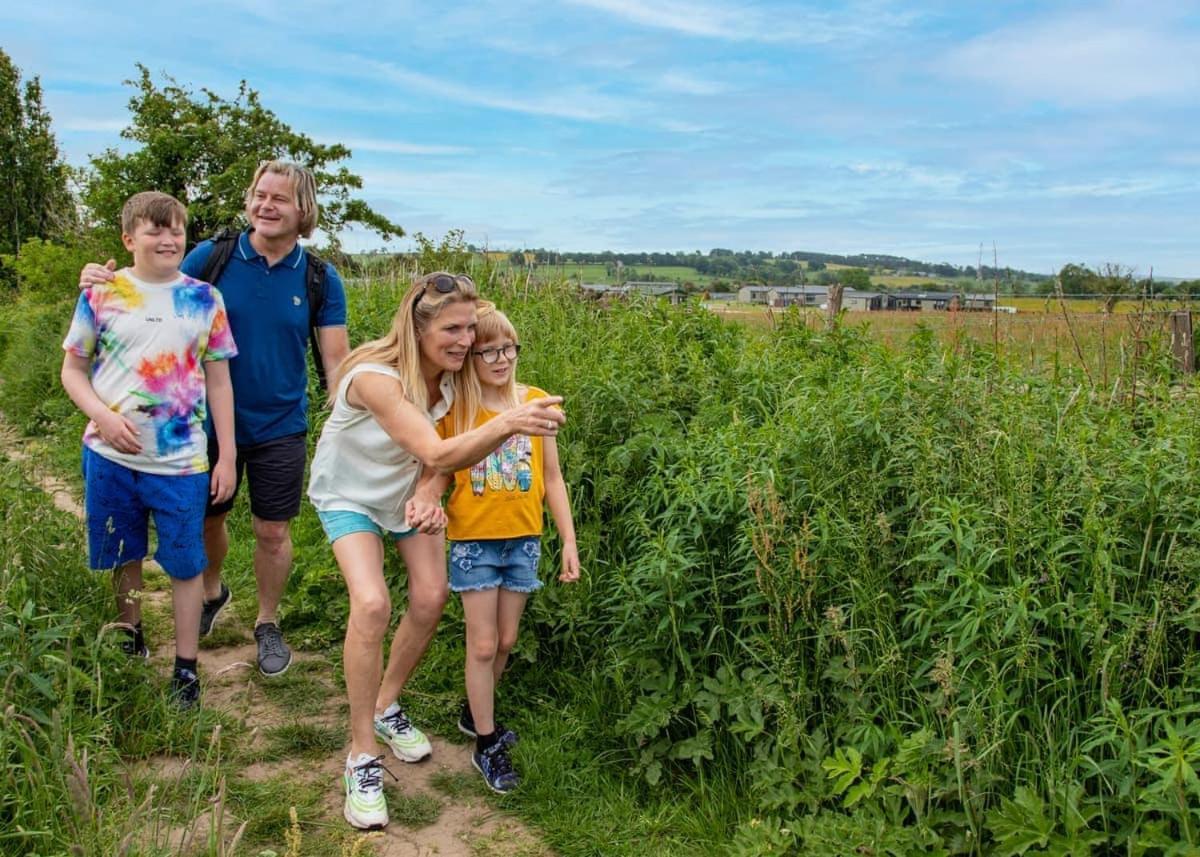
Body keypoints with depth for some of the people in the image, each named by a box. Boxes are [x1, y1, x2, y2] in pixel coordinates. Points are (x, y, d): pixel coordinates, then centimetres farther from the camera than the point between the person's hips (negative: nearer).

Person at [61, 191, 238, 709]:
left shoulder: (204, 299, 2)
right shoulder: (101, 294, 0)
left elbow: (218, 381, 4)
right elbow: (73, 370, 5)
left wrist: (227, 456, 1)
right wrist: (103, 416, -15)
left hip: (182, 460, -1)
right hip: (111, 456, 1)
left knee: (184, 565, 4)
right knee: (122, 557, 16)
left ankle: (186, 667, 18)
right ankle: (130, 642, 39)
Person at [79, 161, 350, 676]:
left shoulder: (320, 279, -7)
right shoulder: (211, 256, -7)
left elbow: (337, 362, -5)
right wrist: (106, 283, -19)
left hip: (280, 427, -1)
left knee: (272, 531, 8)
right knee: (207, 518, 17)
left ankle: (267, 624, 30)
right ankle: (212, 593, 47)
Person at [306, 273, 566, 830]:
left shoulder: (452, 373, -17)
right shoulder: (375, 377, -37)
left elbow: (440, 454, -6)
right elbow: (436, 454, -47)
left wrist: (428, 491, -29)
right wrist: (506, 423, -63)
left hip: (407, 487, 6)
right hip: (350, 492, -5)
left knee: (431, 598, -3)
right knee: (372, 604, -23)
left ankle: (387, 708, 24)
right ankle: (362, 756, -8)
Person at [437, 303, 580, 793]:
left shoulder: (536, 402, -1)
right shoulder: (455, 410, -8)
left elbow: (552, 478, 4)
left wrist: (569, 541, 4)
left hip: (524, 540, 3)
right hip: (474, 540, -3)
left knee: (506, 640, 14)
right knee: (483, 644, 3)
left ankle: (475, 713, 39)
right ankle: (486, 745, 18)